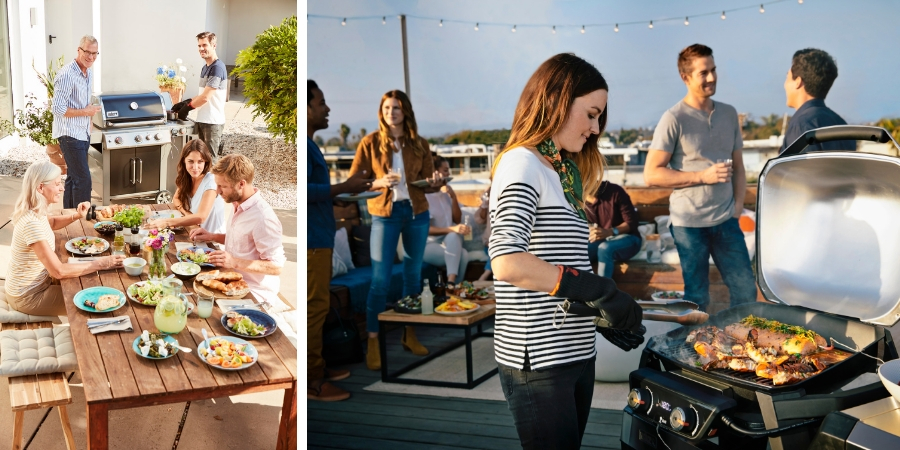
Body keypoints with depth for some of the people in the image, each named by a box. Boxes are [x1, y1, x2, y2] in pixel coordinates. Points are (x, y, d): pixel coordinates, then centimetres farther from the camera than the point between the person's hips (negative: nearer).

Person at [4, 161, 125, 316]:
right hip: (27, 297, -9)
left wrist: (77, 216, 4)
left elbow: (52, 222, 23)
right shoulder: (32, 223, -31)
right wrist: (101, 264, -28)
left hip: (35, 282, 9)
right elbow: (59, 271, -33)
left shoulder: (34, 211, -3)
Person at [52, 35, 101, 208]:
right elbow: (58, 108, -21)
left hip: (83, 133, 9)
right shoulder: (67, 74, -19)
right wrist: (86, 112, -16)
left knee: (73, 177, 16)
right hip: (70, 134, -9)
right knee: (83, 179, -11)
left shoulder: (89, 72, 9)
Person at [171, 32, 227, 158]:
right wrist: (184, 103, 6)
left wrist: (187, 107, -7)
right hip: (202, 120, 10)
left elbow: (205, 97, -19)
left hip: (212, 122, -9)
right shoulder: (205, 68, 15)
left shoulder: (217, 68, -15)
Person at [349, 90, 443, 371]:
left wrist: (435, 183, -15)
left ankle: (409, 334, 26)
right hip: (385, 214, -3)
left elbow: (429, 182, 8)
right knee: (380, 280, -6)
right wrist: (379, 182, -21)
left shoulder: (419, 144, 5)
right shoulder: (370, 143, -2)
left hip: (417, 213, 4)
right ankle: (373, 343, 0)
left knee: (413, 275, 12)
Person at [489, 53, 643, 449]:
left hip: (575, 353, 9)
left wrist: (606, 316, 11)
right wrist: (600, 290, -23)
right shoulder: (521, 165, -12)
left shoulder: (561, 171, 16)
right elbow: (507, 263, -27)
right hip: (538, 361, -9)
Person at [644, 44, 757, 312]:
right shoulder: (674, 119, -8)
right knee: (697, 299, 6)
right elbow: (651, 175, -12)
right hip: (689, 223, -5)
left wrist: (738, 204, 3)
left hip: (726, 221, 5)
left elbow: (738, 166, 17)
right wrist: (703, 176, -17)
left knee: (746, 291, 8)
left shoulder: (729, 114, 9)